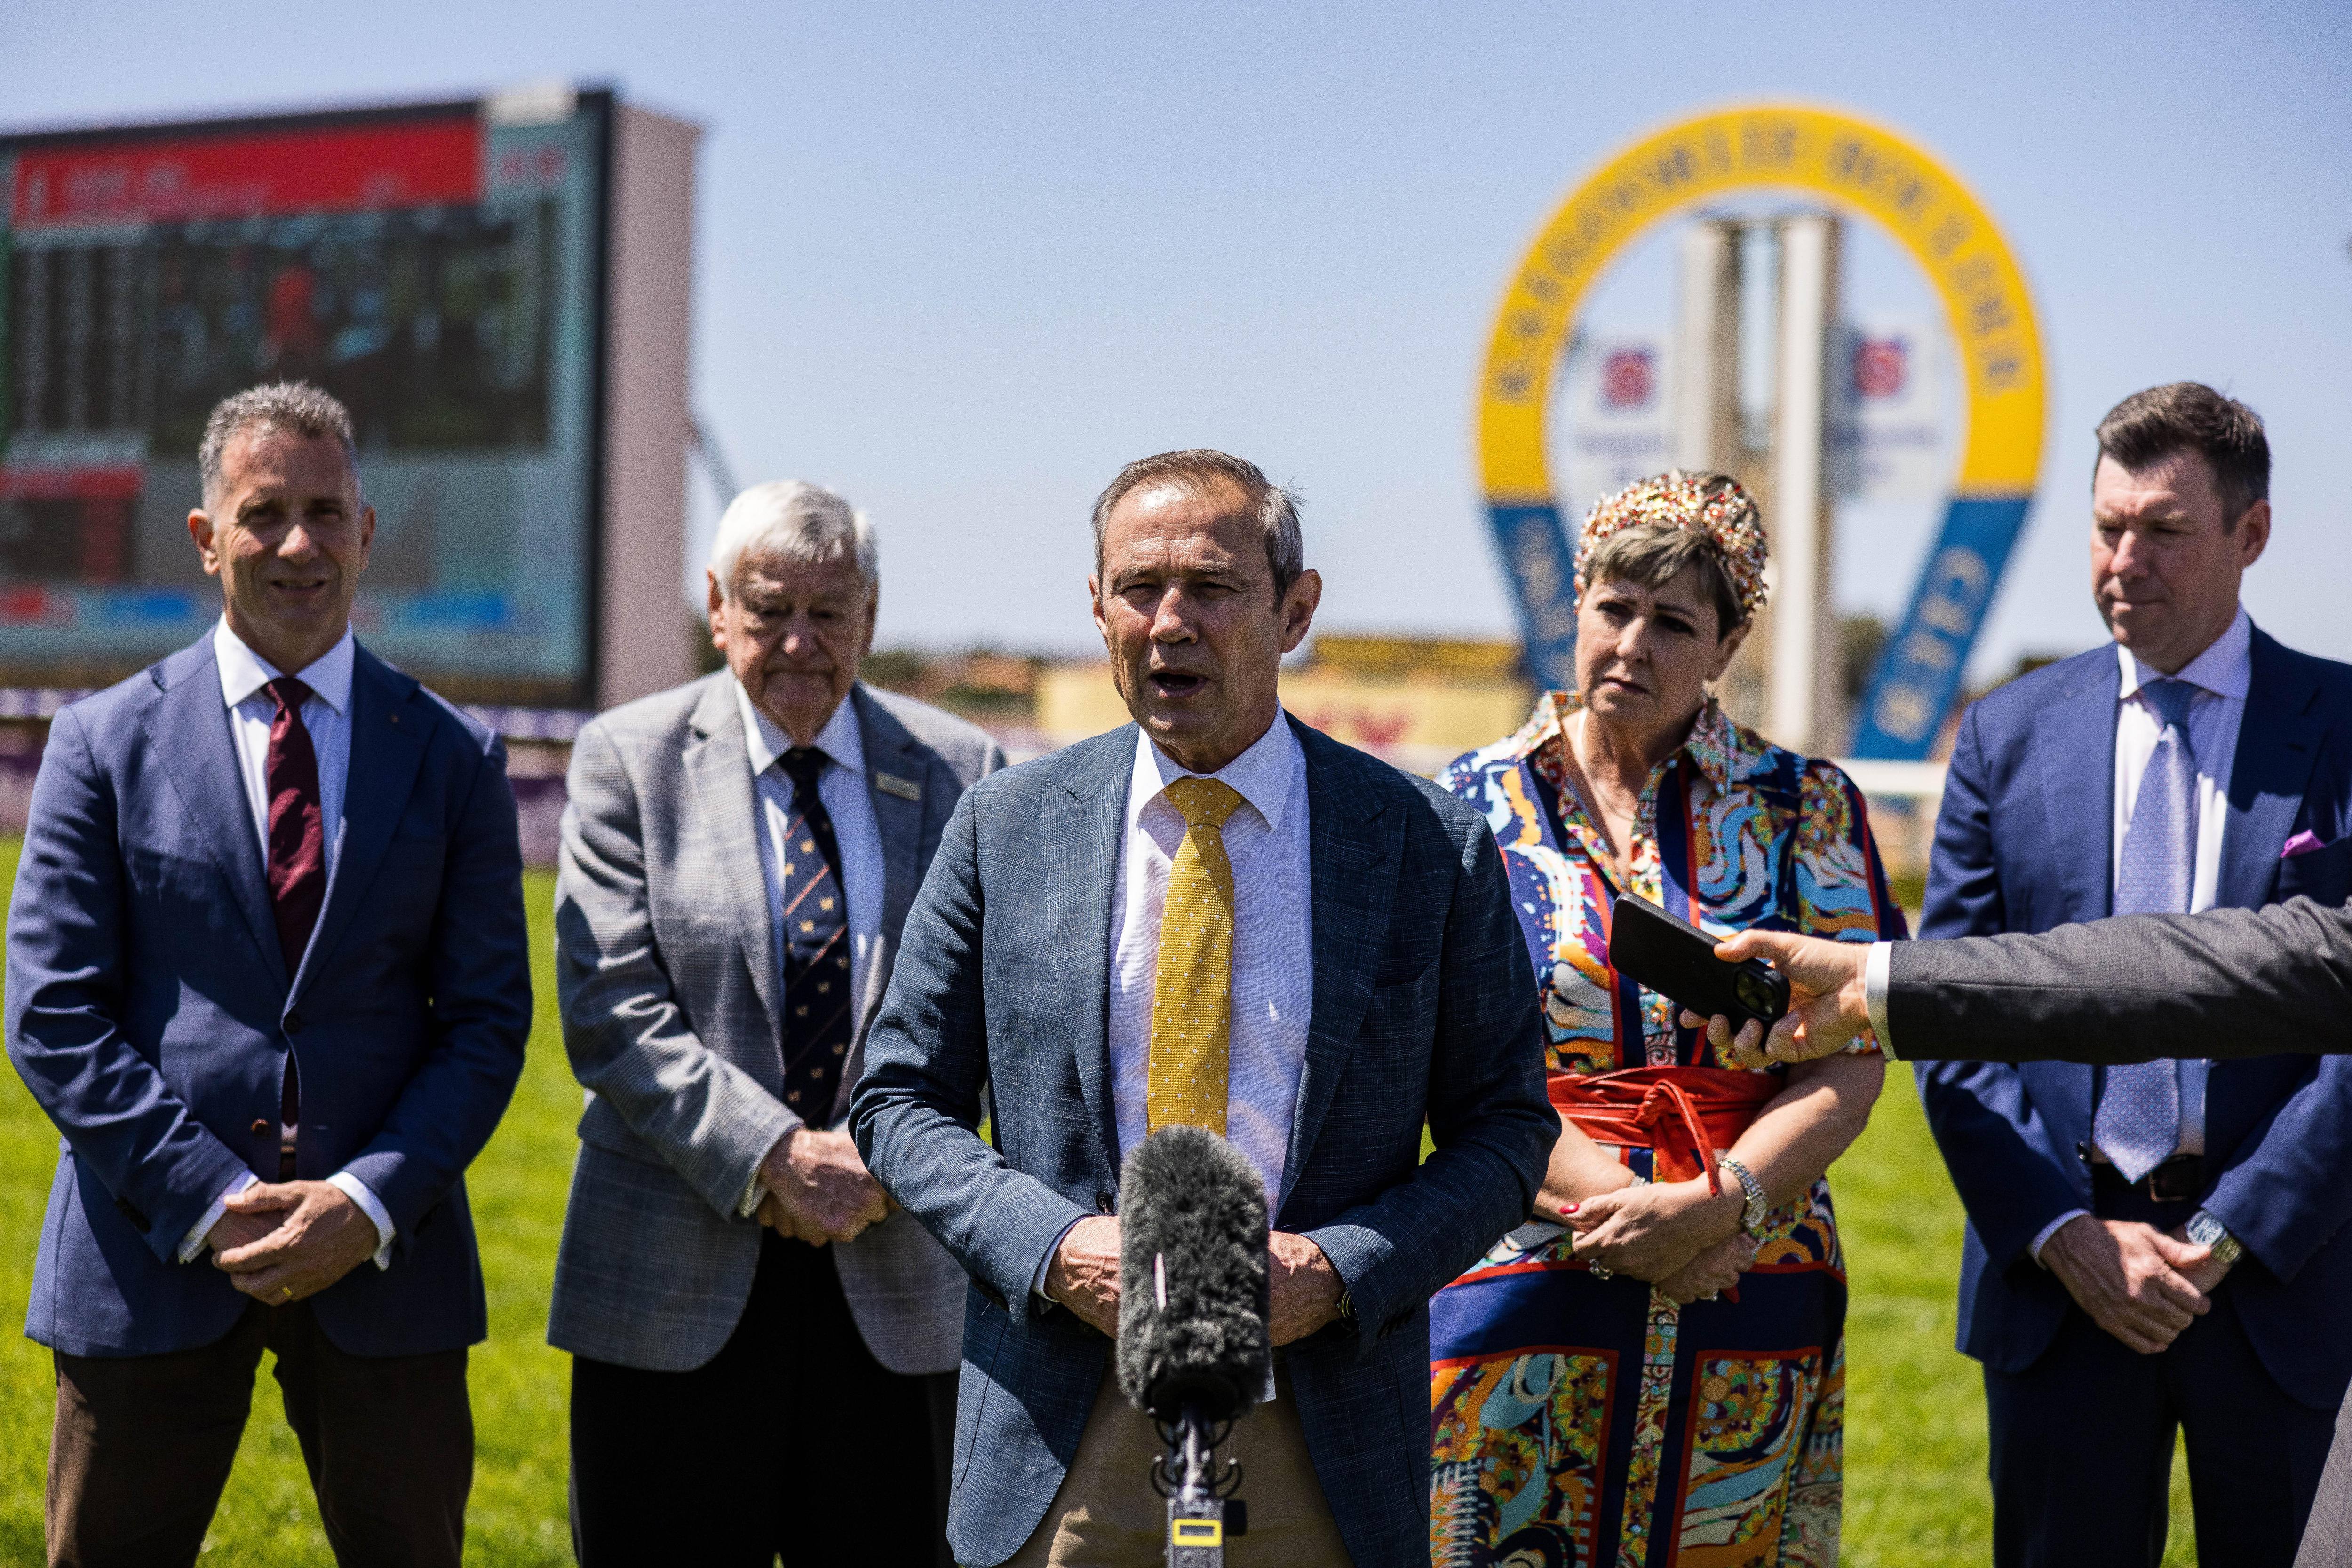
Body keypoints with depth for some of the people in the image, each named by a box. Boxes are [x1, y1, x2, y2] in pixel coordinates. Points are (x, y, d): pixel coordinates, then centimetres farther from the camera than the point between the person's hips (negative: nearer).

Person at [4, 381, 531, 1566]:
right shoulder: (105, 743, 2)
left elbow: (488, 1019, 3)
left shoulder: (453, 756, 5)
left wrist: (370, 1202, -11)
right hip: (151, 1254, -1)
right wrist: (210, 1199, -12)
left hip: (384, 1251, 1)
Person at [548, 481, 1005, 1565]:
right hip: (674, 1289, -1)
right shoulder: (628, 760, 1)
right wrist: (772, 1158, -17)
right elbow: (611, 1012, -8)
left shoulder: (962, 773, 6)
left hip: (896, 1284, 1)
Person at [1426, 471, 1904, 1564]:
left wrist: (1711, 1205, -15)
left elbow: (1851, 1063, 0)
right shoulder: (1474, 804, 5)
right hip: (1524, 1297, 0)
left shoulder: (1806, 809, 6)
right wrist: (1616, 1211, -14)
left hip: (1750, 1307, 1)